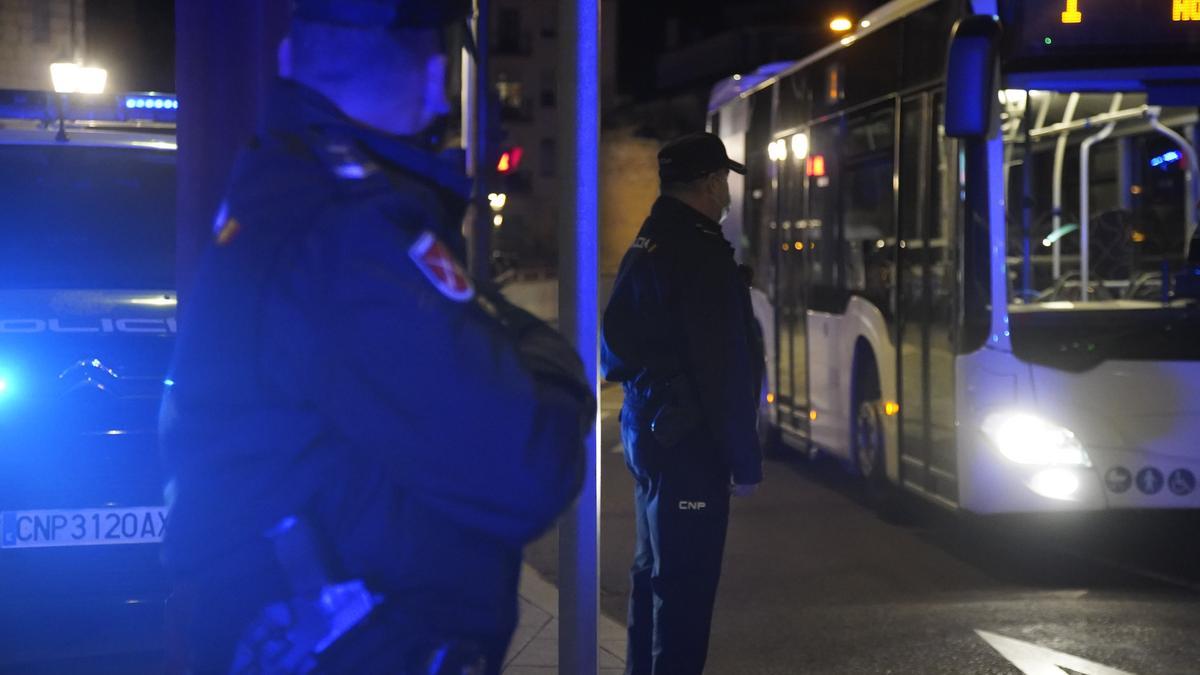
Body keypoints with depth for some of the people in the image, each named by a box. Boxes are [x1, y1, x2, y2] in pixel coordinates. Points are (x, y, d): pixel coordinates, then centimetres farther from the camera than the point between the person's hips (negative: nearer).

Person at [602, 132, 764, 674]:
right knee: (685, 583, -5)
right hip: (686, 443, -10)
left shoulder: (645, 247, 13)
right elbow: (725, 369, -21)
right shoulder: (701, 254, -18)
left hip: (647, 431, 10)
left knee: (655, 570, 19)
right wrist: (745, 461, -15)